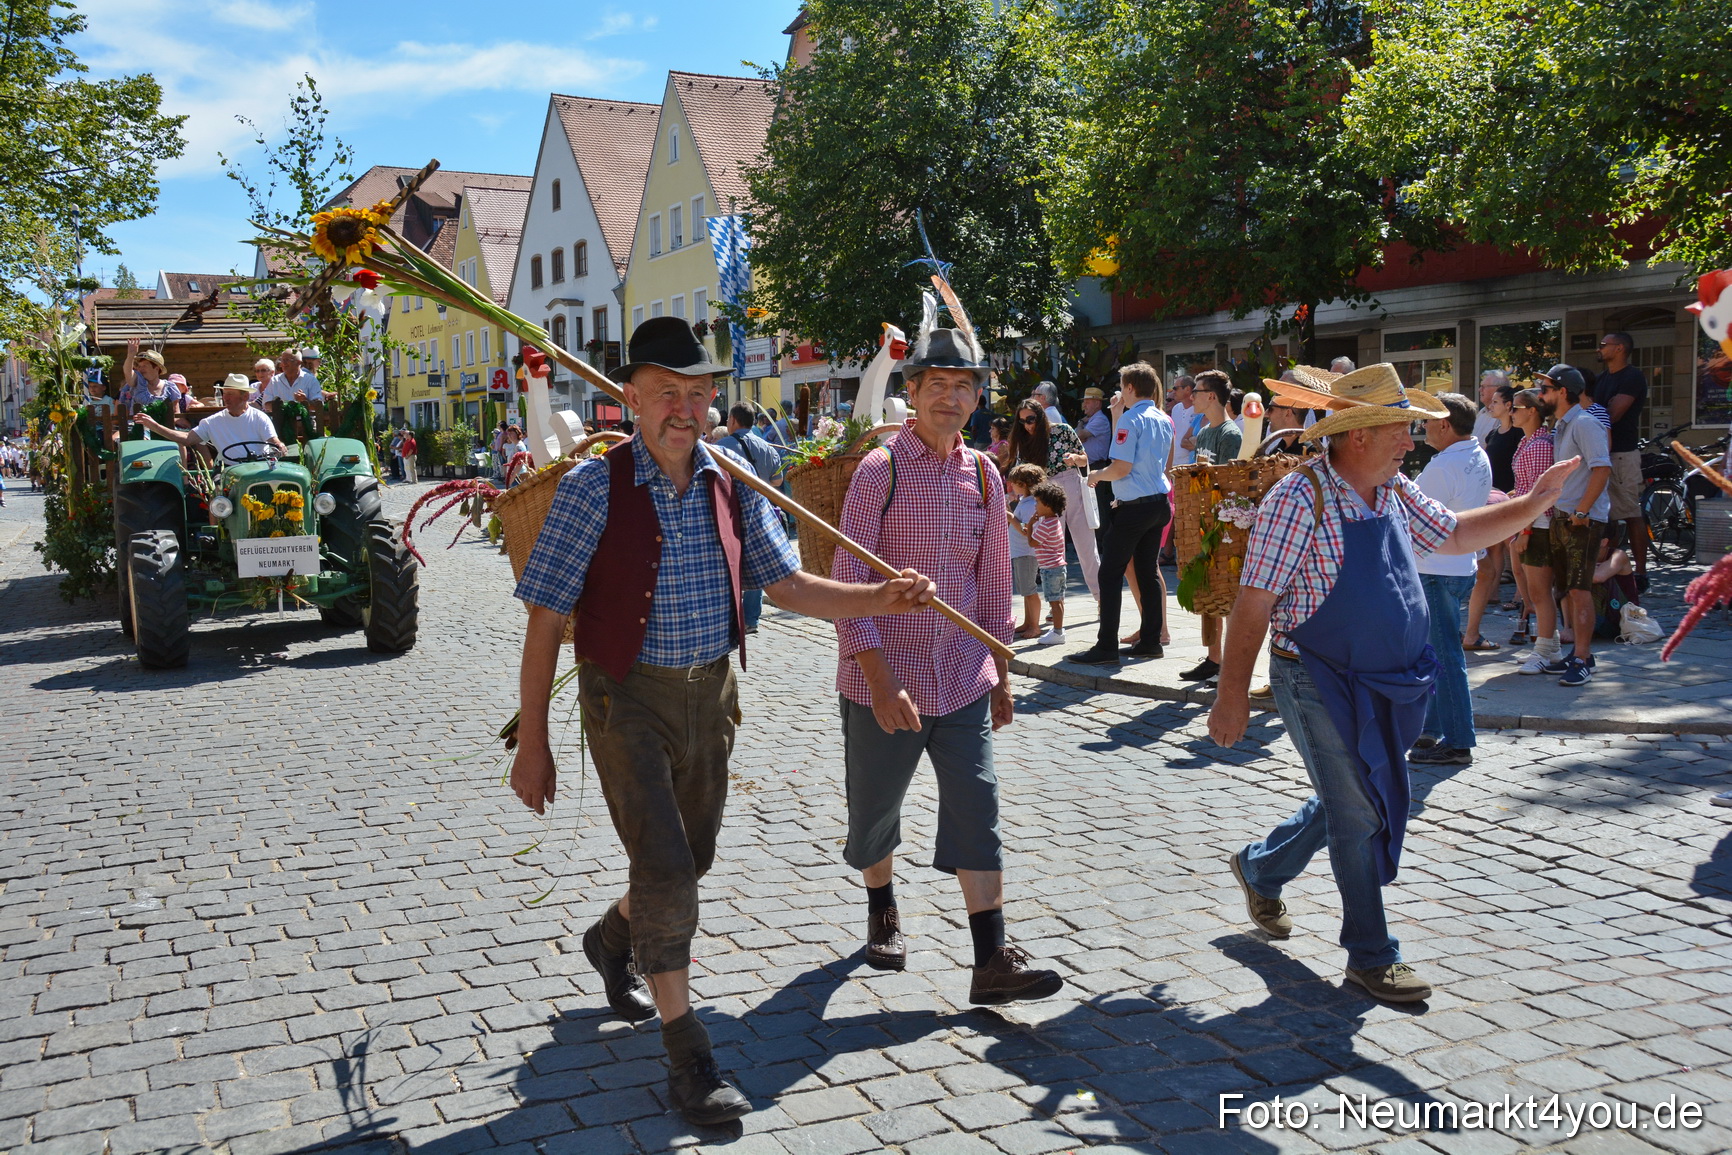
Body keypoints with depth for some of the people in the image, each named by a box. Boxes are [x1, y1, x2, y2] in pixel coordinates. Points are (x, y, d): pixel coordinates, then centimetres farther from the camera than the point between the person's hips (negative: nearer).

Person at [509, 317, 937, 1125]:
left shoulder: (732, 482, 0)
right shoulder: (595, 485, -13)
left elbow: (786, 585, 6)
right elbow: (545, 618, -11)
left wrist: (880, 600, -10)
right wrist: (532, 742, -11)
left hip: (711, 693, 5)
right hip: (628, 697, -5)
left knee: (691, 859, 18)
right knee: (664, 869, -10)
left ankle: (612, 940, 50)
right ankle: (687, 1058, 5)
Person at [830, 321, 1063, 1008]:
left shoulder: (983, 476, 5)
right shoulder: (881, 469, -10)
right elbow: (848, 580, -15)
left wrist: (1001, 674, 13)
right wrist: (880, 681, -21)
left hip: (963, 679, 4)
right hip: (884, 680, -3)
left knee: (977, 812, -2)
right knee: (875, 810, 12)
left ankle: (991, 964, 2)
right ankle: (882, 910, 39)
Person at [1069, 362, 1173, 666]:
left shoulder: (1130, 419, -14)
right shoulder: (1164, 420, 12)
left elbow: (1121, 467, -19)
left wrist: (1096, 476, 1)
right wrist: (1116, 415, 24)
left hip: (1134, 505, -8)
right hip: (1159, 502, 9)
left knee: (1110, 573, -4)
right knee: (1148, 571, 14)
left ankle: (1106, 647, -5)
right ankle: (1151, 640, 16)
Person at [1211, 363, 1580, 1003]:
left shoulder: (1395, 493, 5)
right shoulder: (1299, 499, -19)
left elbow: (1456, 534, 23)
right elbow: (1253, 605, -18)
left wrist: (1537, 500, 13)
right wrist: (1231, 697, -18)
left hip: (1384, 686, 8)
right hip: (1319, 684, -8)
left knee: (1347, 805, 20)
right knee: (1359, 815, 0)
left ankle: (1259, 868, 44)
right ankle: (1371, 957, 16)